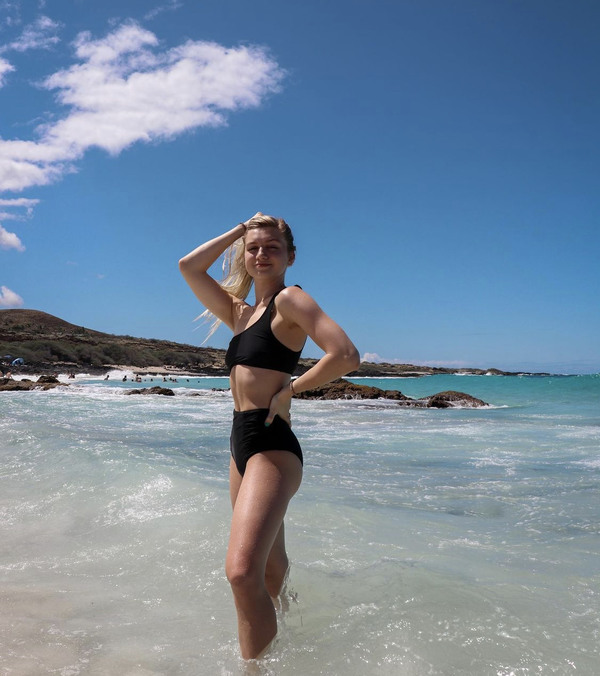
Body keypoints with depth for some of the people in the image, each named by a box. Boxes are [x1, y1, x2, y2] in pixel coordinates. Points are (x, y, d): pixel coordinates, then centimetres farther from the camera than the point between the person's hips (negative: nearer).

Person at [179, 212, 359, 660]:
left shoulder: (290, 299, -5)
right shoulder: (240, 313, 17)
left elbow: (346, 356, -19)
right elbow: (189, 266, 16)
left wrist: (290, 389, -10)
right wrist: (239, 230, 16)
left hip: (272, 444, -8)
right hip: (242, 444, 8)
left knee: (243, 573, -21)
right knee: (270, 570, 23)